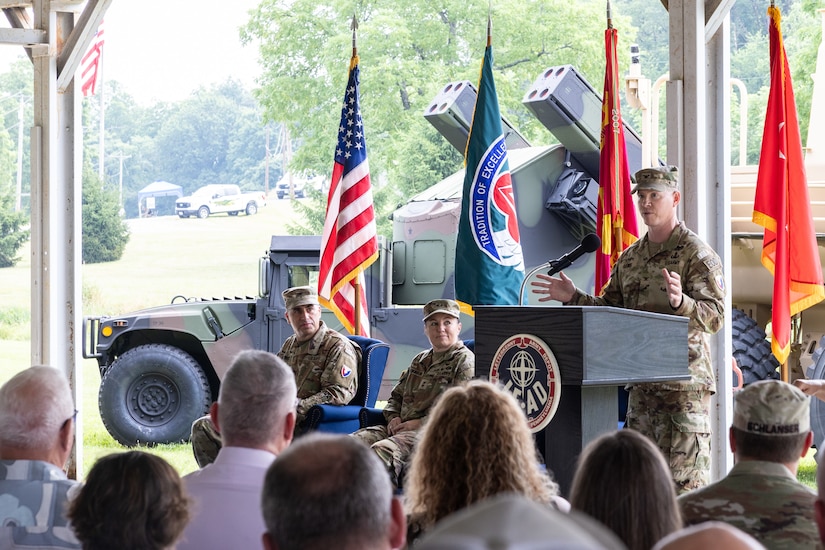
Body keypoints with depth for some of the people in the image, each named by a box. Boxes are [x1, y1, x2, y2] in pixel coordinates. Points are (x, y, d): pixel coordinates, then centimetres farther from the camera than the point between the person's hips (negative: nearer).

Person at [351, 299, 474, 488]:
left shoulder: (465, 362, -1)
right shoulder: (420, 360, 25)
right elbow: (396, 396, 32)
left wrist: (419, 423, -15)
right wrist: (394, 418, 7)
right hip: (402, 428, 8)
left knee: (383, 450, -34)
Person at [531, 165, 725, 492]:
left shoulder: (697, 255, -7)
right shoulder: (630, 258, 16)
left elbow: (715, 316, -17)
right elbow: (610, 308, 22)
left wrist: (680, 302, -34)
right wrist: (574, 298, 8)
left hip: (685, 387, -8)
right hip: (641, 387, 8)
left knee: (683, 480, -8)